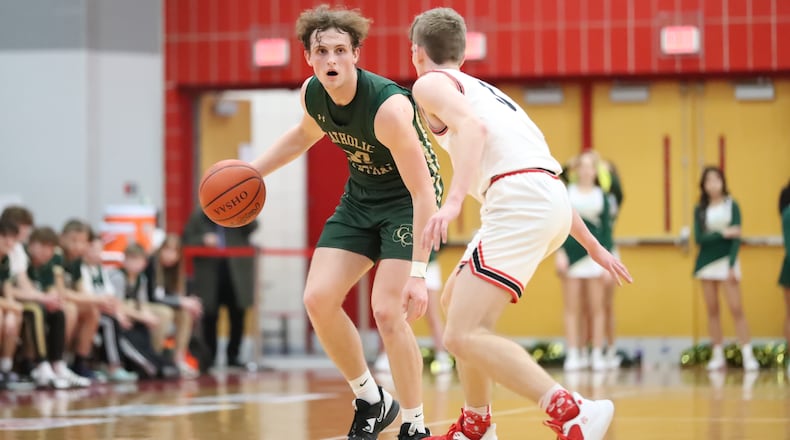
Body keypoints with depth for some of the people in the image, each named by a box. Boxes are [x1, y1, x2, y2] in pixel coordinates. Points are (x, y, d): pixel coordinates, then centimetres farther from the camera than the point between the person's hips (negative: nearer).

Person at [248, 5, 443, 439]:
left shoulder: (389, 106, -33)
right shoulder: (312, 93, -12)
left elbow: (424, 193, -31)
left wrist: (417, 273, -35)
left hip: (407, 202, -7)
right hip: (360, 196, 7)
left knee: (387, 311, -19)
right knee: (318, 300, -5)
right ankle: (371, 401, 16)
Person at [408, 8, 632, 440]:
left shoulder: (431, 84, 9)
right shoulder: (485, 90, 33)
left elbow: (472, 125, -14)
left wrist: (454, 200, -27)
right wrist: (591, 244, 36)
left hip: (519, 201, -9)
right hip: (551, 201, 9)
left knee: (463, 336, -15)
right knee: (455, 300, 26)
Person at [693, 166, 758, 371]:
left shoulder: (732, 206, 0)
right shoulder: (700, 210, 5)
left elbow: (736, 237, -5)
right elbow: (699, 238, -5)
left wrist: (732, 265, -13)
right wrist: (723, 234, -15)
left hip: (727, 260, -3)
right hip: (707, 261, 3)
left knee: (736, 308, -10)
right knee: (712, 310, 3)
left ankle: (748, 355, -12)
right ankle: (717, 355, 7)